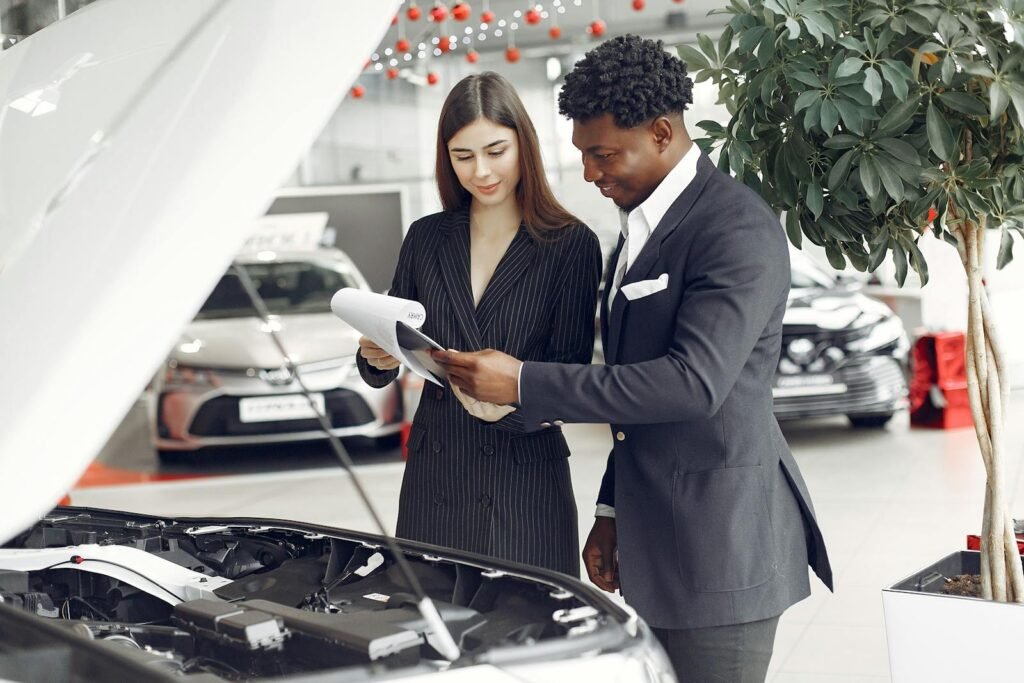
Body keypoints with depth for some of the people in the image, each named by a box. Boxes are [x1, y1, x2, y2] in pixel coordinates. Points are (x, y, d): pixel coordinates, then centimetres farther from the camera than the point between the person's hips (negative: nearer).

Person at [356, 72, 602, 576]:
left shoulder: (571, 244, -2)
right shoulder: (425, 238, 8)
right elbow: (381, 371, 11)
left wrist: (514, 400, -26)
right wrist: (377, 358, -12)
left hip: (526, 481, -3)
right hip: (434, 477, 3)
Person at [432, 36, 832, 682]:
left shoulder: (738, 227, -15)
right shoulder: (642, 224, 14)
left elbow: (693, 382, -26)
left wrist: (525, 383, -23)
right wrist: (612, 511, 18)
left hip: (719, 539, -9)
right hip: (652, 540, 9)